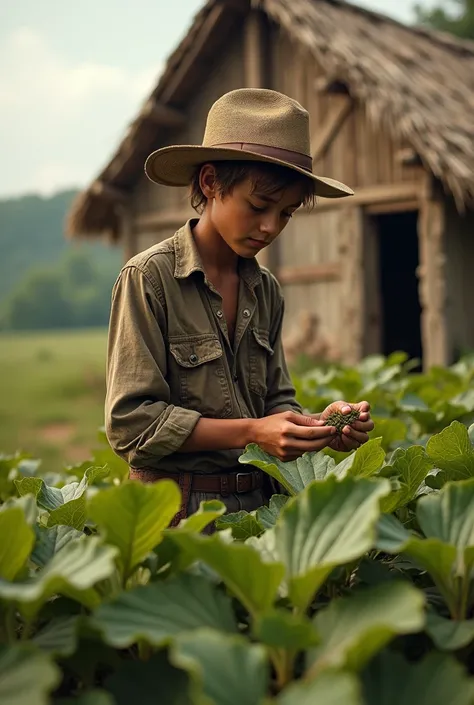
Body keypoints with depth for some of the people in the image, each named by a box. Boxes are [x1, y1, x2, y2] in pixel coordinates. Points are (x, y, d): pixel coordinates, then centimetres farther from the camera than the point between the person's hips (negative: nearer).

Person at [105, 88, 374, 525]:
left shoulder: (267, 290, 9)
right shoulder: (149, 278, -8)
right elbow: (130, 421, -12)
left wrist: (318, 426, -7)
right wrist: (251, 432, -17)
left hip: (258, 503, 5)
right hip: (178, 508, -5)